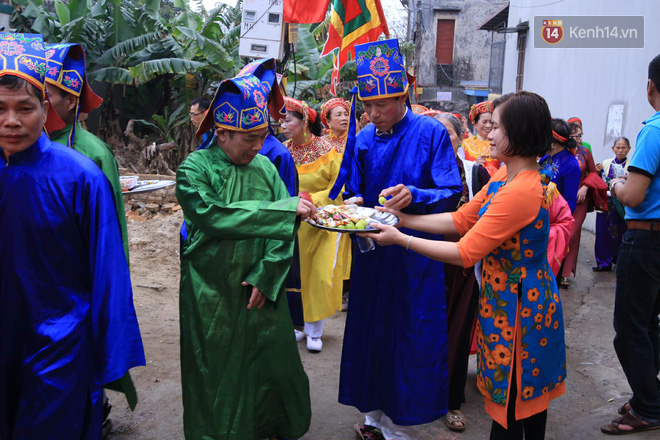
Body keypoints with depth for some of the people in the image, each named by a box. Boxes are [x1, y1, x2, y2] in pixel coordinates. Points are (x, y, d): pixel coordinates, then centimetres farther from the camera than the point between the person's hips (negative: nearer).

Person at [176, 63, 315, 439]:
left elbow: (285, 230, 0)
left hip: (263, 291, 4)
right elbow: (213, 215, -26)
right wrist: (285, 209, -27)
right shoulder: (195, 169, -9)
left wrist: (265, 276, -11)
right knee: (219, 379, 8)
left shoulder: (265, 166, 3)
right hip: (214, 297, -3)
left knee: (274, 366, 12)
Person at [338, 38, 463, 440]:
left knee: (410, 338, 3)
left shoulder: (432, 133, -7)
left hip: (416, 255, -4)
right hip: (372, 253, 5)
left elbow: (452, 194, -10)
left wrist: (414, 196, -28)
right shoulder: (363, 141, 7)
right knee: (371, 331, 12)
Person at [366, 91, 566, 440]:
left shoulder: (519, 192, -27)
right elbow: (460, 220, 6)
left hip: (516, 305, -9)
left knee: (509, 403, 7)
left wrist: (400, 239, -19)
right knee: (528, 396, 23)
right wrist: (405, 220, 1)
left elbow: (464, 254, -25)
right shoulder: (504, 177, 4)